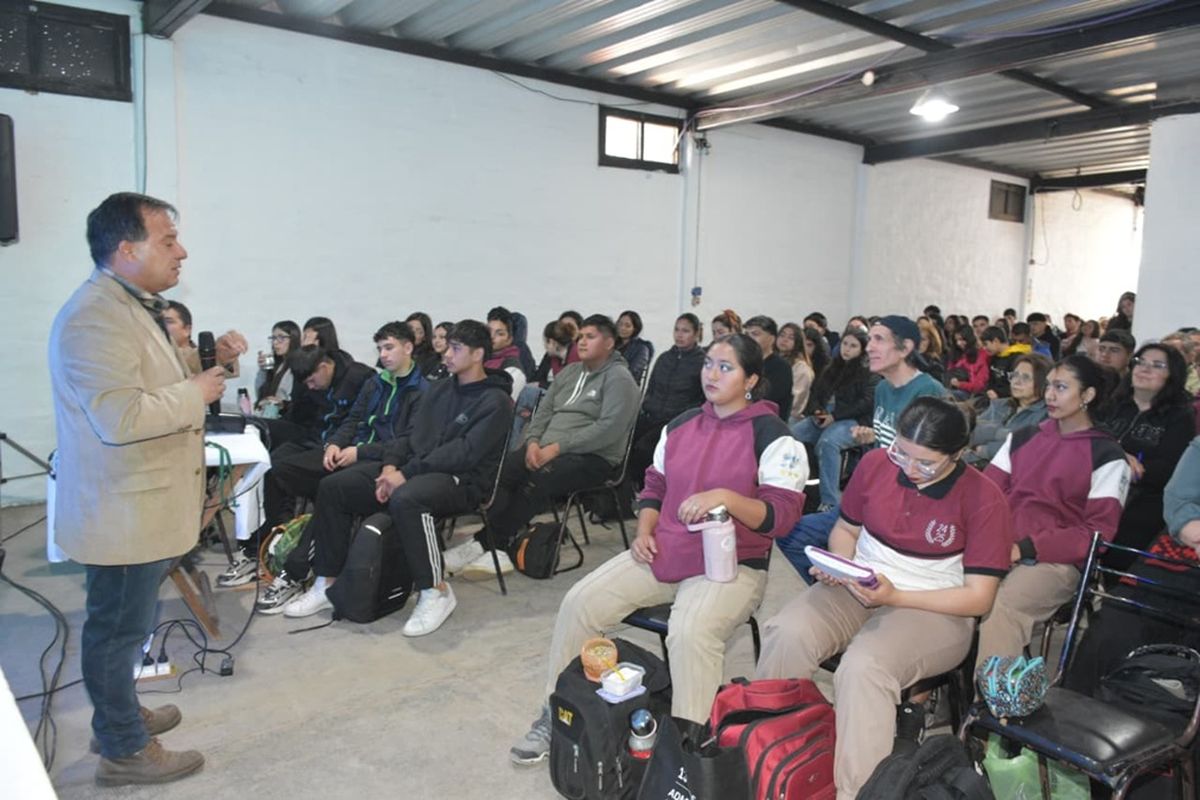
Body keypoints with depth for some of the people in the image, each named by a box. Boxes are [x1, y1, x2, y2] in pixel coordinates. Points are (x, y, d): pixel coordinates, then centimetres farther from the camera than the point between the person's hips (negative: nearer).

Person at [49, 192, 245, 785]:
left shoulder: (131, 307, 11)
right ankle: (124, 752, 22)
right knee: (118, 628, 6)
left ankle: (118, 716, 41)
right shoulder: (95, 316, -23)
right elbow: (120, 417, -33)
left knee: (121, 625, 23)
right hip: (122, 511, -10)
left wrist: (211, 359, 5)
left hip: (142, 505, 10)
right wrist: (197, 393, -20)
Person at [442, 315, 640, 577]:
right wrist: (533, 441, -4)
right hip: (548, 449, 7)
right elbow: (544, 411, 18)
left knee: (535, 481, -32)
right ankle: (498, 550, -28)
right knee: (501, 470, -21)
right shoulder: (569, 372, 20)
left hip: (593, 457, -7)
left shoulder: (618, 379, -4)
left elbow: (609, 428, -17)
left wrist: (557, 447, -19)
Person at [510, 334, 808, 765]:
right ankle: (558, 713, 7)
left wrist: (726, 497, -29)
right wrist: (644, 531, 2)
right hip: (663, 553, 6)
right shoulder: (681, 424, 12)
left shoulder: (770, 434, -7)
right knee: (580, 602, -9)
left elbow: (782, 513, -14)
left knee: (689, 632, -36)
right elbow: (655, 484, 19)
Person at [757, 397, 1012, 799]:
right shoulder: (876, 463, -1)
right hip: (857, 590, 4)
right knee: (787, 632, -26)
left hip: (934, 610, -4)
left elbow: (979, 598, -10)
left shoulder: (984, 500, -11)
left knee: (864, 665, -35)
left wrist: (894, 596, -20)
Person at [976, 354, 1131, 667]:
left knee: (999, 606, -34)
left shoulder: (1106, 457, 4)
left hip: (1056, 561, -4)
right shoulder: (1021, 438, 19)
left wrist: (1026, 549, -14)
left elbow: (1099, 532, -3)